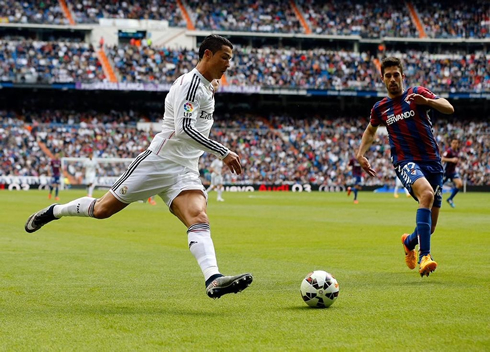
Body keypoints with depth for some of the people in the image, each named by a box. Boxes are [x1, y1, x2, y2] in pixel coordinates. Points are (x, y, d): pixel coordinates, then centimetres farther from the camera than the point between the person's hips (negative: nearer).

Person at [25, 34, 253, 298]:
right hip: (158, 162, -7)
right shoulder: (190, 82, -13)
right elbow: (184, 128, -26)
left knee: (199, 220, -19)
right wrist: (223, 153, -26)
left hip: (185, 172, 7)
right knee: (102, 210, 2)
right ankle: (53, 212, 28)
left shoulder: (206, 88, 17)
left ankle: (214, 281, -37)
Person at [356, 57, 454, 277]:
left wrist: (426, 101, -27)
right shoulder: (380, 108, 10)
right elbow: (370, 131, 31)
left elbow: (449, 109, -8)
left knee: (430, 226, 6)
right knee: (426, 193, -36)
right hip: (405, 162, -1)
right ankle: (424, 256, -41)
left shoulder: (417, 93, 3)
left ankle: (409, 242, 44)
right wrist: (360, 154, 15)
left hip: (432, 162, 1)